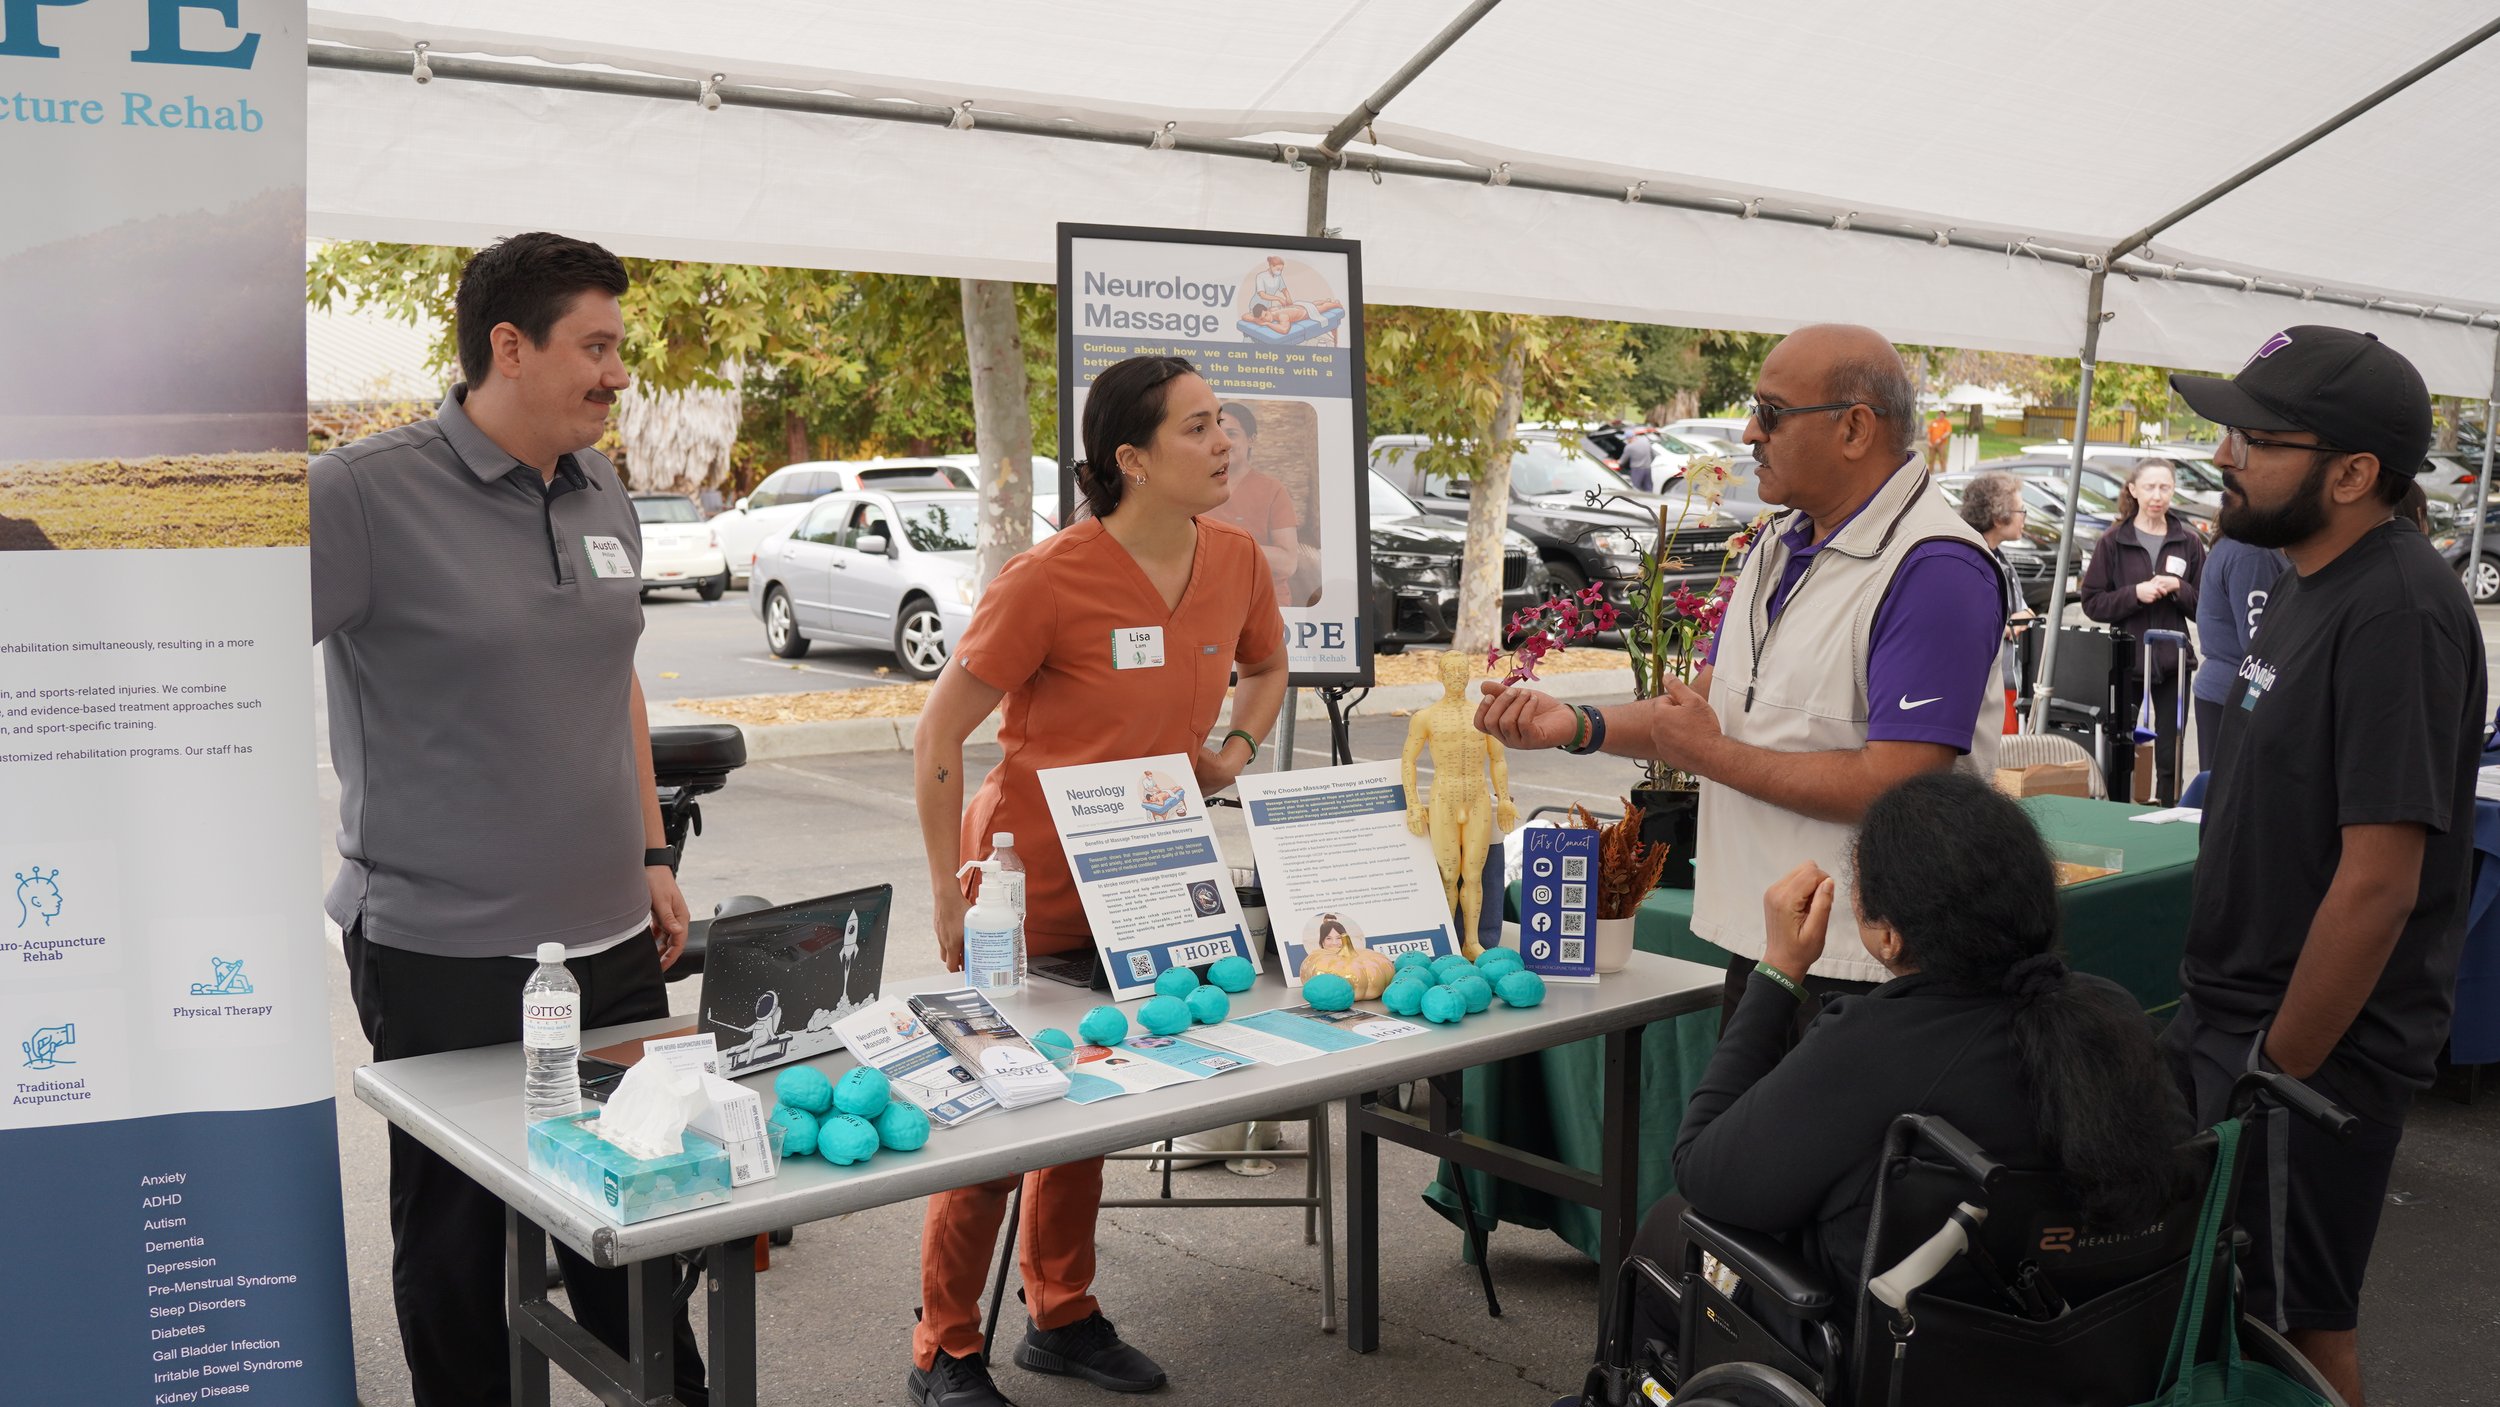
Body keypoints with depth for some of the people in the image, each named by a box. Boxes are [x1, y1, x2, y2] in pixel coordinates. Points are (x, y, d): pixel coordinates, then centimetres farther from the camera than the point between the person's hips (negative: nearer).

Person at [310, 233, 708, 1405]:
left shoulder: (603, 496, 8)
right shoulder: (367, 492, -13)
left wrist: (651, 855, 16)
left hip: (609, 941, 6)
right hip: (445, 951, -6)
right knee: (458, 1245, 9)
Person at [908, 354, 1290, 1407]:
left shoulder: (1235, 561, -3)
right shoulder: (1051, 580, -22)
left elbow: (1265, 669, 19)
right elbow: (939, 736, -16)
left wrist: (1235, 748, 0)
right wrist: (949, 894, -15)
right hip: (1027, 884, -6)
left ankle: (1060, 1319, 35)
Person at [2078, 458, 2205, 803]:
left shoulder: (2188, 541, 6)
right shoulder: (2113, 541, 1)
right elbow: (2092, 602, -1)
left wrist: (2178, 588, -11)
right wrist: (2135, 594, -15)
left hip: (2172, 662, 1)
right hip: (2126, 659, -1)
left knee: (2170, 758, 3)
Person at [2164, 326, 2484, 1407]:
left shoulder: (2397, 614, -22)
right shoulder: (2309, 582, 8)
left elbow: (2379, 879, -25)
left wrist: (2277, 1071, -19)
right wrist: (2222, 1033, 17)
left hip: (2314, 1048, -9)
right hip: (2229, 1016, 9)